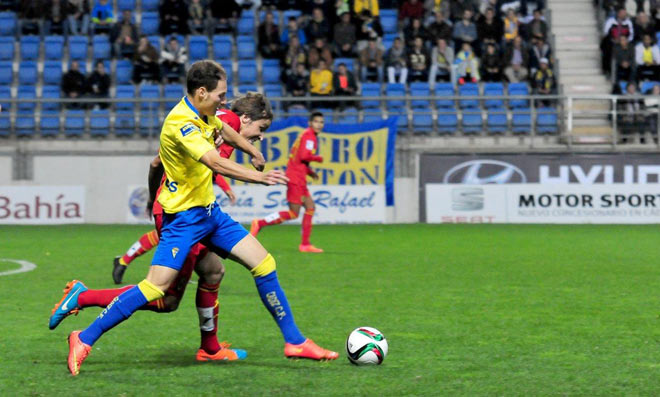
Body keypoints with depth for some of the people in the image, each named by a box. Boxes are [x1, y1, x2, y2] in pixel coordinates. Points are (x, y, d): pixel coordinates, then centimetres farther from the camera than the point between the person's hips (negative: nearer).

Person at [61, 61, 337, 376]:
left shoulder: (203, 115, 6)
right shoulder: (181, 123, -23)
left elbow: (224, 131, 31)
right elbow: (216, 163, -35)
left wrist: (254, 152, 37)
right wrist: (260, 177, -42)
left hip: (209, 210, 9)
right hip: (183, 216, -9)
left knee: (264, 263, 3)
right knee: (157, 285, -16)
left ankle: (294, 341, 12)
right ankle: (85, 339, -6)